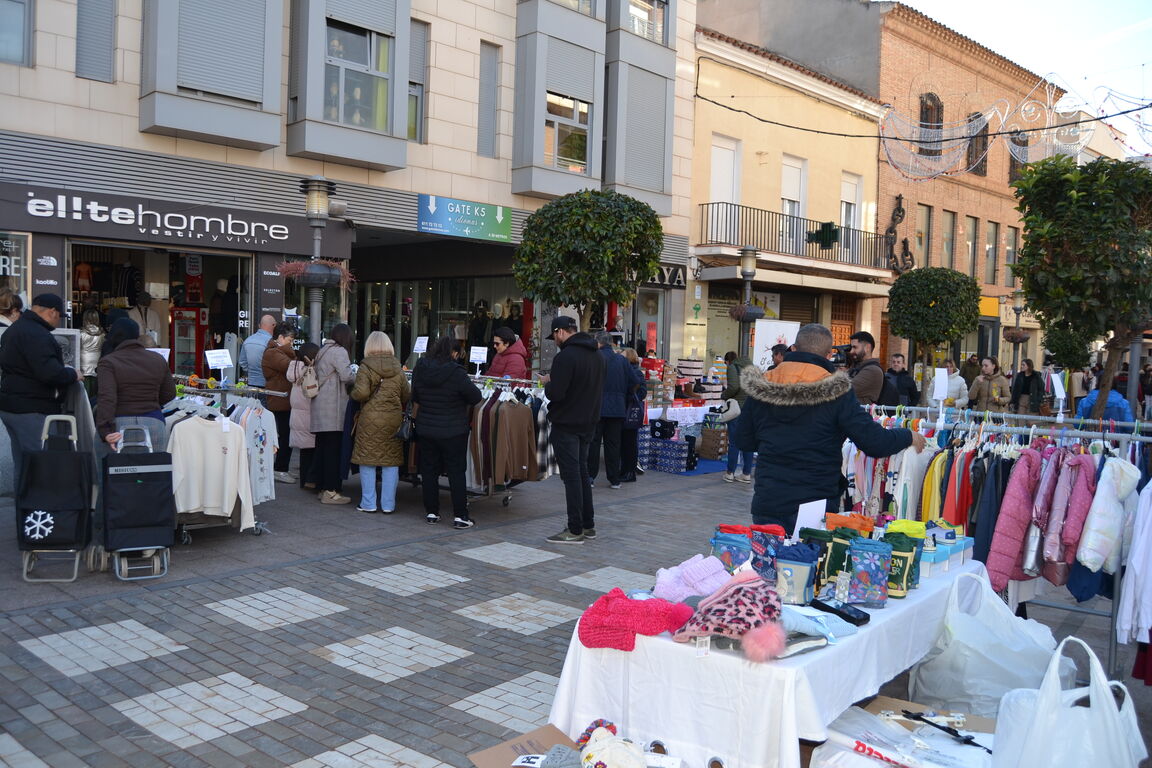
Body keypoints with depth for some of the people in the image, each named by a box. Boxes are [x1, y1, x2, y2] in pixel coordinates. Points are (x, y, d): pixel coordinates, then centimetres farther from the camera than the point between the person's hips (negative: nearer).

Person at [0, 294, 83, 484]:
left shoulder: (15, 329, 16)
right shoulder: (36, 335, -19)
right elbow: (49, 372, -27)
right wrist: (73, 375, -9)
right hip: (30, 410, -11)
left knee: (21, 462, 18)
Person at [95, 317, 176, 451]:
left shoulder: (108, 362, -2)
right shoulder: (158, 360, 10)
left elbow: (106, 398, -14)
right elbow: (169, 394, 15)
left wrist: (105, 431, -21)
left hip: (118, 427, -3)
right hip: (155, 424, 3)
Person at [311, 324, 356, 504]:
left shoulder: (323, 350, 19)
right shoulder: (339, 351, -9)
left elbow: (325, 377, 18)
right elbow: (346, 375, -19)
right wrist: (358, 375, 1)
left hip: (319, 407, 9)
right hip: (333, 408, -9)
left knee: (322, 447, 12)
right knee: (333, 449, -6)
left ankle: (322, 488, 18)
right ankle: (331, 491, -5)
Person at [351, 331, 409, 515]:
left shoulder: (366, 367, -6)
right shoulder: (397, 368, 5)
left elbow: (361, 392, -17)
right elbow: (406, 396, 5)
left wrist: (353, 393, 5)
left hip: (370, 418, -3)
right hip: (394, 419, 3)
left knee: (368, 461, 7)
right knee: (391, 462, 8)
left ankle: (369, 503, 11)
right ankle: (388, 504, 11)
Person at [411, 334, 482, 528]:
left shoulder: (419, 369, -3)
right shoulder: (455, 372, -19)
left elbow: (414, 397, 10)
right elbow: (475, 397, -11)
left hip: (425, 430, 4)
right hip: (453, 431, -4)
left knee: (429, 471, 14)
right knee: (456, 472, 4)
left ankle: (431, 512, 19)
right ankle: (460, 515, 5)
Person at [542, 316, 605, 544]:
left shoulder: (565, 356, -18)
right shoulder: (597, 354, 10)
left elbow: (555, 393, -24)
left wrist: (548, 383, -2)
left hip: (566, 424, -8)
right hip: (588, 422, 8)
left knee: (571, 475, -4)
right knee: (582, 472, 16)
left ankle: (575, 531, 0)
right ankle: (588, 525, 22)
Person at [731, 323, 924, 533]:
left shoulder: (763, 387, 1)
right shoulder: (836, 392, -10)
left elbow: (742, 441, 8)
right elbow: (875, 443, -10)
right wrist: (910, 437, 9)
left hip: (767, 505, 3)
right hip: (814, 509, -3)